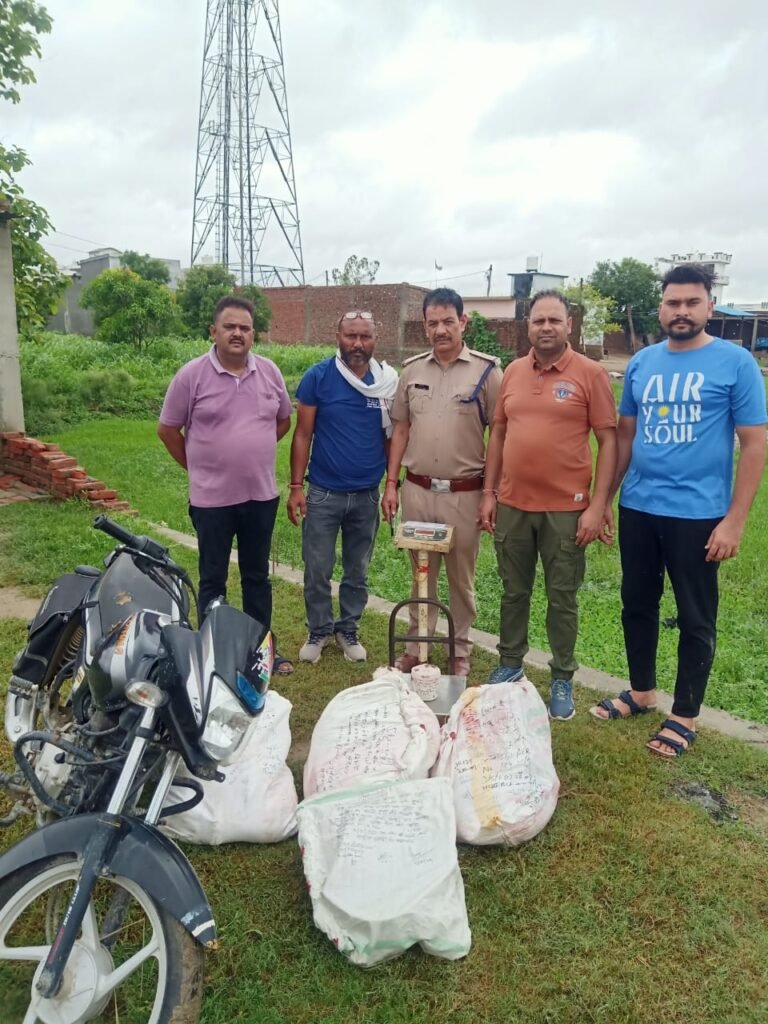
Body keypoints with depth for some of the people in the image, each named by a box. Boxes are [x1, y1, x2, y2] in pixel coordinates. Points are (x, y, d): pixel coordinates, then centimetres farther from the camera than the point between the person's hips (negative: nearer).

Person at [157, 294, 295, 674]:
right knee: (213, 580, 9)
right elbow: (168, 429, 0)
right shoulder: (191, 375, -8)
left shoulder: (269, 372, 2)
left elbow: (283, 420, 14)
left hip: (262, 495, 3)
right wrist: (198, 467, 3)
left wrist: (253, 453, 10)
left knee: (257, 576, 15)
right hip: (212, 498, -3)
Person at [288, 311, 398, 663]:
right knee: (317, 571, 7)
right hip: (323, 493, -1)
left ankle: (348, 629, 32)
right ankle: (319, 630, 27)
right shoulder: (318, 377, -7)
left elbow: (392, 436, 6)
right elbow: (303, 435, -3)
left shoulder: (388, 381, -1)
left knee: (357, 572, 14)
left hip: (367, 496, 2)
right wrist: (296, 486, -7)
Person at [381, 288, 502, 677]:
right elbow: (401, 429, 10)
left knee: (461, 578, 11)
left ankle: (460, 651, 28)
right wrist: (391, 483, 5)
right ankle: (416, 647, 30)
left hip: (464, 494, -3)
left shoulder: (486, 370, -6)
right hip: (416, 490, 3)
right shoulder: (412, 370, 5)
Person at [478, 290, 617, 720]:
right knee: (514, 591, 15)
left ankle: (563, 679, 23)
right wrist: (489, 493, 7)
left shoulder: (591, 373, -6)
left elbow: (608, 442, -6)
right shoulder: (513, 371, 7)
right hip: (513, 505, 4)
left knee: (563, 598, 8)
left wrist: (597, 506, -12)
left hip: (567, 508, -3)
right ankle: (510, 664, 32)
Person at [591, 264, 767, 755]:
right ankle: (642, 691, 36)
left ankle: (685, 716, 24)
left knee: (695, 619, 8)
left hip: (698, 515, -4)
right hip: (637, 509, 5)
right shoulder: (642, 363, 6)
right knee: (637, 604, 16)